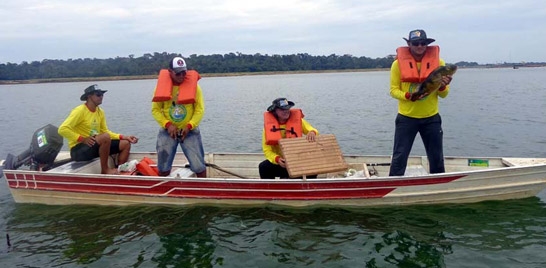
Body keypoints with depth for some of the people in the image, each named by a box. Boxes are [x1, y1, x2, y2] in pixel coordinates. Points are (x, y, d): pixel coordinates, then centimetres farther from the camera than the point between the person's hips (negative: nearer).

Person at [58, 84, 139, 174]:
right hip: (78, 150, -8)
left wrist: (123, 137, -1)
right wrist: (82, 139, -26)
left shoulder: (100, 112, 8)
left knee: (126, 144, -2)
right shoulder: (80, 111, -14)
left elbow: (105, 131, 11)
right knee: (105, 137, -34)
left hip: (94, 146, 8)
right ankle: (104, 170, -20)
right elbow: (62, 129, -20)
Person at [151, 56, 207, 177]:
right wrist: (168, 124, -16)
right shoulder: (162, 87, -3)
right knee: (163, 167, 10)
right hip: (167, 131, 2)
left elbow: (200, 109, -6)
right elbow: (155, 110, -1)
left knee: (199, 166, -4)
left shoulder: (193, 85, -6)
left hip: (189, 131, -1)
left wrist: (189, 126, -18)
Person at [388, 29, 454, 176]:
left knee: (437, 158, 13)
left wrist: (443, 87, -20)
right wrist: (408, 96, -22)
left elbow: (443, 94, 3)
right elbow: (393, 90, -4)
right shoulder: (398, 63, -4)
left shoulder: (438, 62, 0)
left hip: (431, 118, 2)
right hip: (406, 117, -2)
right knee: (399, 157, 0)